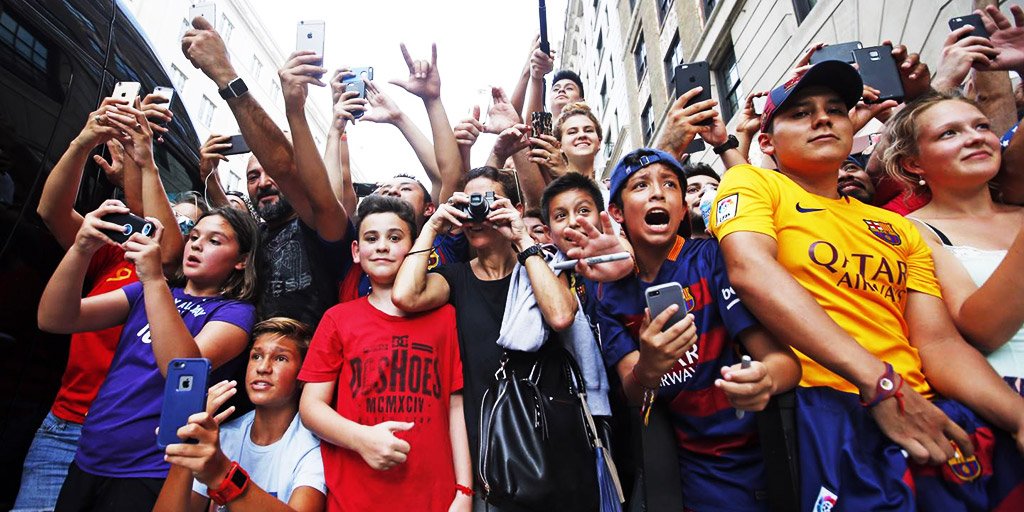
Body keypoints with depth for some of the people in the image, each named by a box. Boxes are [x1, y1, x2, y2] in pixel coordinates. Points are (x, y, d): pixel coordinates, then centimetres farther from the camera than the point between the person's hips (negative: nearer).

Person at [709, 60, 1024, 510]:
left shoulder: (898, 229, 21)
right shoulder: (751, 183, 4)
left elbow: (939, 342, 13)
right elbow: (751, 271, -16)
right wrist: (880, 382, -19)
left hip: (927, 408, 7)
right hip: (827, 405, -6)